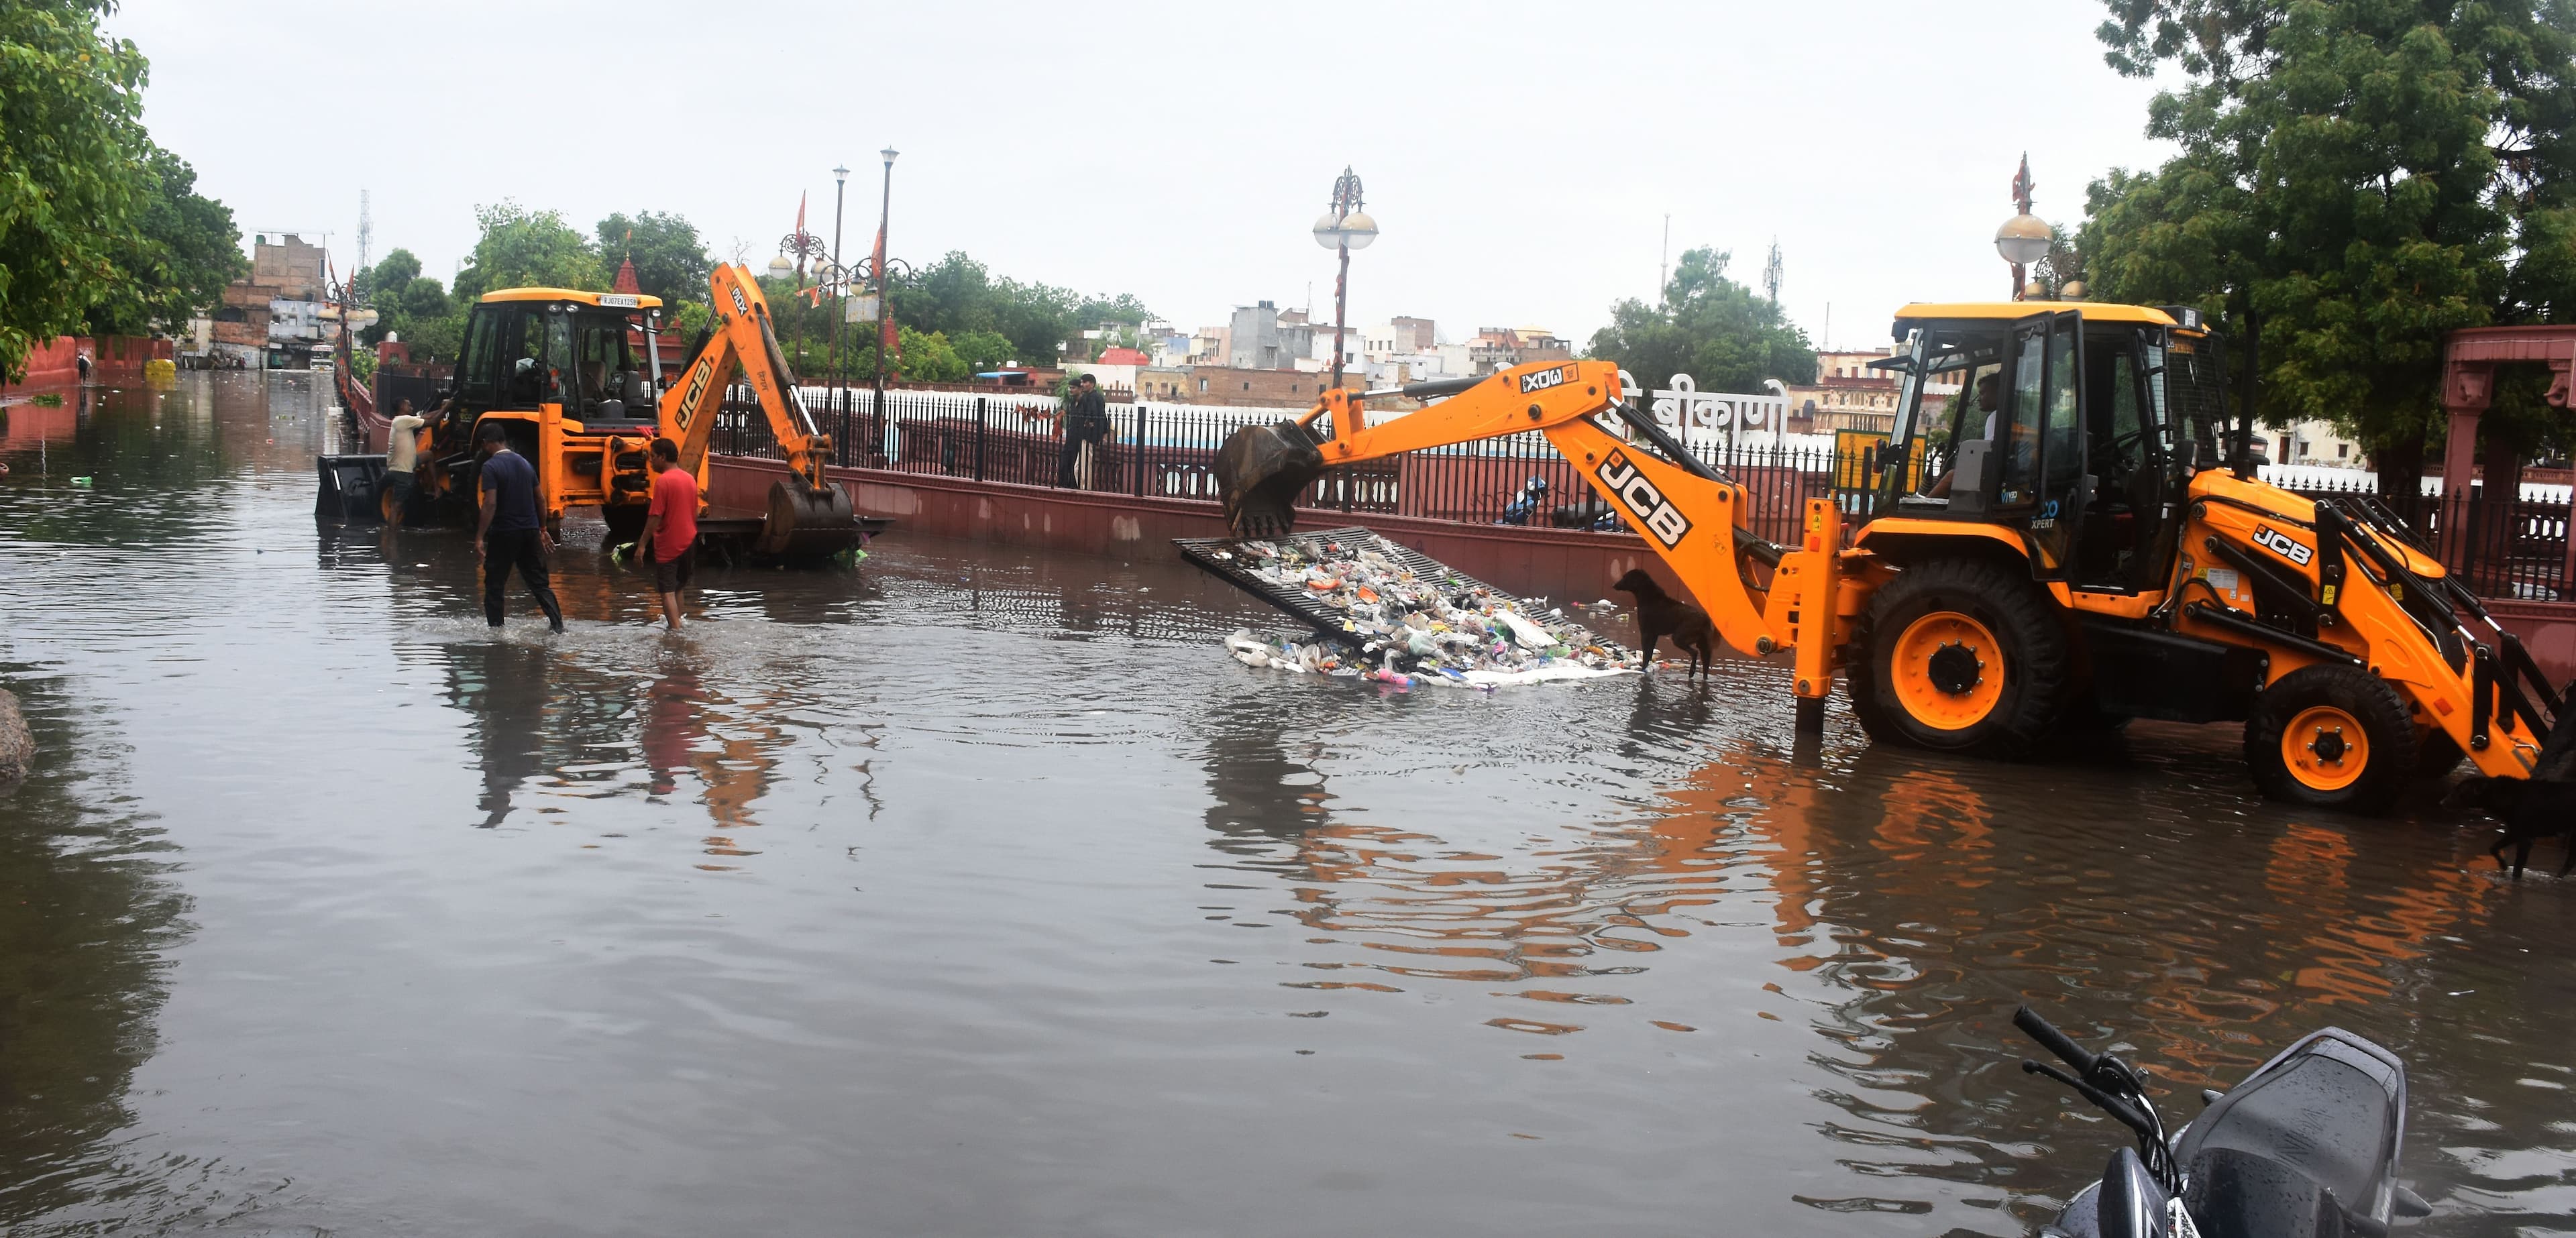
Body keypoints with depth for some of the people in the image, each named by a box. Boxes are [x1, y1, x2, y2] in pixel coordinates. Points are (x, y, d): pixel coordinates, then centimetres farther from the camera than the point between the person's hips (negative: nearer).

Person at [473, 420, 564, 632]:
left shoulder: (491, 466, -11)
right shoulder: (525, 463, 10)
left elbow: (490, 504, -19)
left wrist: (479, 537, -17)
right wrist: (543, 530, 23)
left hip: (504, 534, -6)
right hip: (530, 531, 6)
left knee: (494, 587, 8)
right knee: (540, 584, 8)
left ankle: (496, 630, 9)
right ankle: (558, 627, -1)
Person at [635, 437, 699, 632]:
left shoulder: (663, 481, -16)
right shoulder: (690, 479, 7)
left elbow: (655, 516, -18)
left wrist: (642, 544, -13)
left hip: (668, 545, -7)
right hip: (688, 542, 7)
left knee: (666, 591, -3)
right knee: (678, 587, 22)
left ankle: (675, 628, -11)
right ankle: (677, 621, 33)